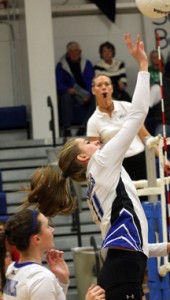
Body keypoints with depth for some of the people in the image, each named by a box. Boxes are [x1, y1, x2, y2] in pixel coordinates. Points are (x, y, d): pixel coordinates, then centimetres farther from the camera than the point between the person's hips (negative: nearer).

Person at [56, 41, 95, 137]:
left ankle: (84, 127, -33)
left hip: (85, 93, 2)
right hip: (69, 93, -2)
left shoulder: (87, 64, 11)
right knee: (66, 98, -37)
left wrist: (88, 94, -18)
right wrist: (68, 90, -24)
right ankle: (67, 128, -40)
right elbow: (59, 84, -2)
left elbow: (91, 81, 1)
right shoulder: (61, 65, 5)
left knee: (95, 99, -30)